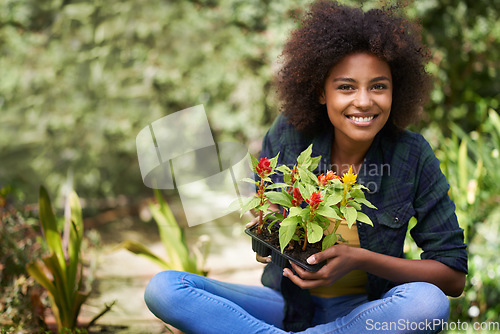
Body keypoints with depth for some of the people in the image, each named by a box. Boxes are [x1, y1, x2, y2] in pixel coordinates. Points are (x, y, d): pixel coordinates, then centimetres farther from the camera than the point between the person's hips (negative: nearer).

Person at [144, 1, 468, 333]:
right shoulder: (288, 135, -8)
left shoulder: (413, 156, -12)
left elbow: (454, 275, -10)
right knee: (163, 288, -18)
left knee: (428, 303, -36)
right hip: (289, 303, 1)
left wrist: (361, 259, -22)